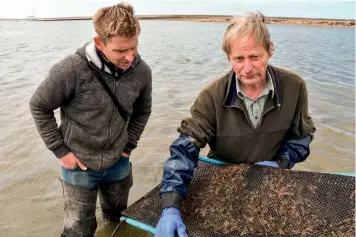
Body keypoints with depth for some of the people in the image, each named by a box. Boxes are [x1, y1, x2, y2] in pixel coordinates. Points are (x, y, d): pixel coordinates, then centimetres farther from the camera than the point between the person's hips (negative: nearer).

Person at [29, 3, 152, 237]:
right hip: (79, 165, -3)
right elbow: (39, 107, -11)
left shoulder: (142, 72, -14)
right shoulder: (72, 70, -26)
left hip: (118, 163, 3)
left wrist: (129, 146, 1)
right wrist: (60, 151, -11)